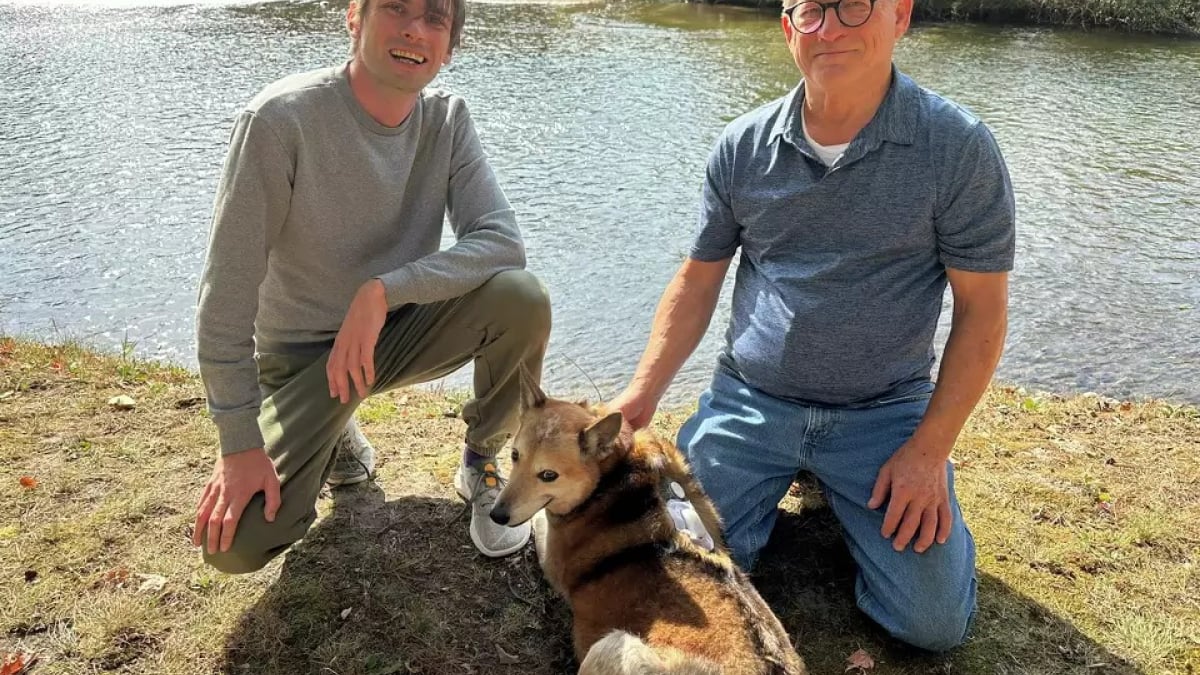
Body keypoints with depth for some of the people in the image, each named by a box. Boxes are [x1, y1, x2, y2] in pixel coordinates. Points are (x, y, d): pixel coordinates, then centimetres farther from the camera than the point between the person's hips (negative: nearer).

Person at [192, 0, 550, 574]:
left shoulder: (447, 120, -9)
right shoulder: (282, 119, -22)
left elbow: (502, 242, -19)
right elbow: (227, 293, -20)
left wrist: (383, 290, -33)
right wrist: (240, 444, -20)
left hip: (399, 329, 3)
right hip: (302, 354, -2)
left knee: (522, 298, -26)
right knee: (237, 544, -19)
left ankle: (481, 463, 1)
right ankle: (334, 438, 15)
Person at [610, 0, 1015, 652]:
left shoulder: (958, 148, -10)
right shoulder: (743, 146, -1)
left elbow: (981, 310, -6)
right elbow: (698, 281, 7)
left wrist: (928, 451, -11)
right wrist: (641, 393, -3)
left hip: (884, 410, -1)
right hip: (748, 401, 2)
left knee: (934, 622, -9)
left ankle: (841, 493, 21)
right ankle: (774, 483, 20)